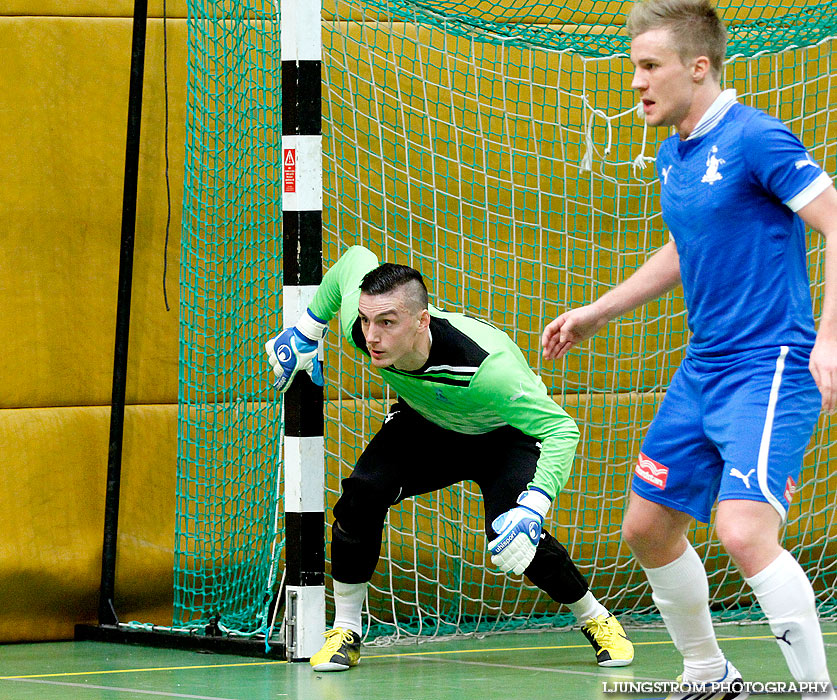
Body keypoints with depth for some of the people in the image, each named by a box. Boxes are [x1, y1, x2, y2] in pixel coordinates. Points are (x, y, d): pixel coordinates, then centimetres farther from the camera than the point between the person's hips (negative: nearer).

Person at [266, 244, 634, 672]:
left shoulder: (486, 367, -45)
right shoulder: (358, 327, -31)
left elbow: (561, 430, -40)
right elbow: (356, 258, -9)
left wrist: (532, 509, -51)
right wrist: (307, 331, 0)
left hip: (504, 435, -4)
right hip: (424, 425, 4)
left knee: (512, 536, -25)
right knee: (362, 494, -21)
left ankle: (595, 620, 4)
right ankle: (345, 631, -3)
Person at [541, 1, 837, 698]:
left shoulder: (756, 137, -14)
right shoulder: (673, 155, 12)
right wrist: (593, 314, 28)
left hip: (771, 367, -9)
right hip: (701, 371, 9)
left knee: (744, 531, -25)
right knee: (648, 529, 14)